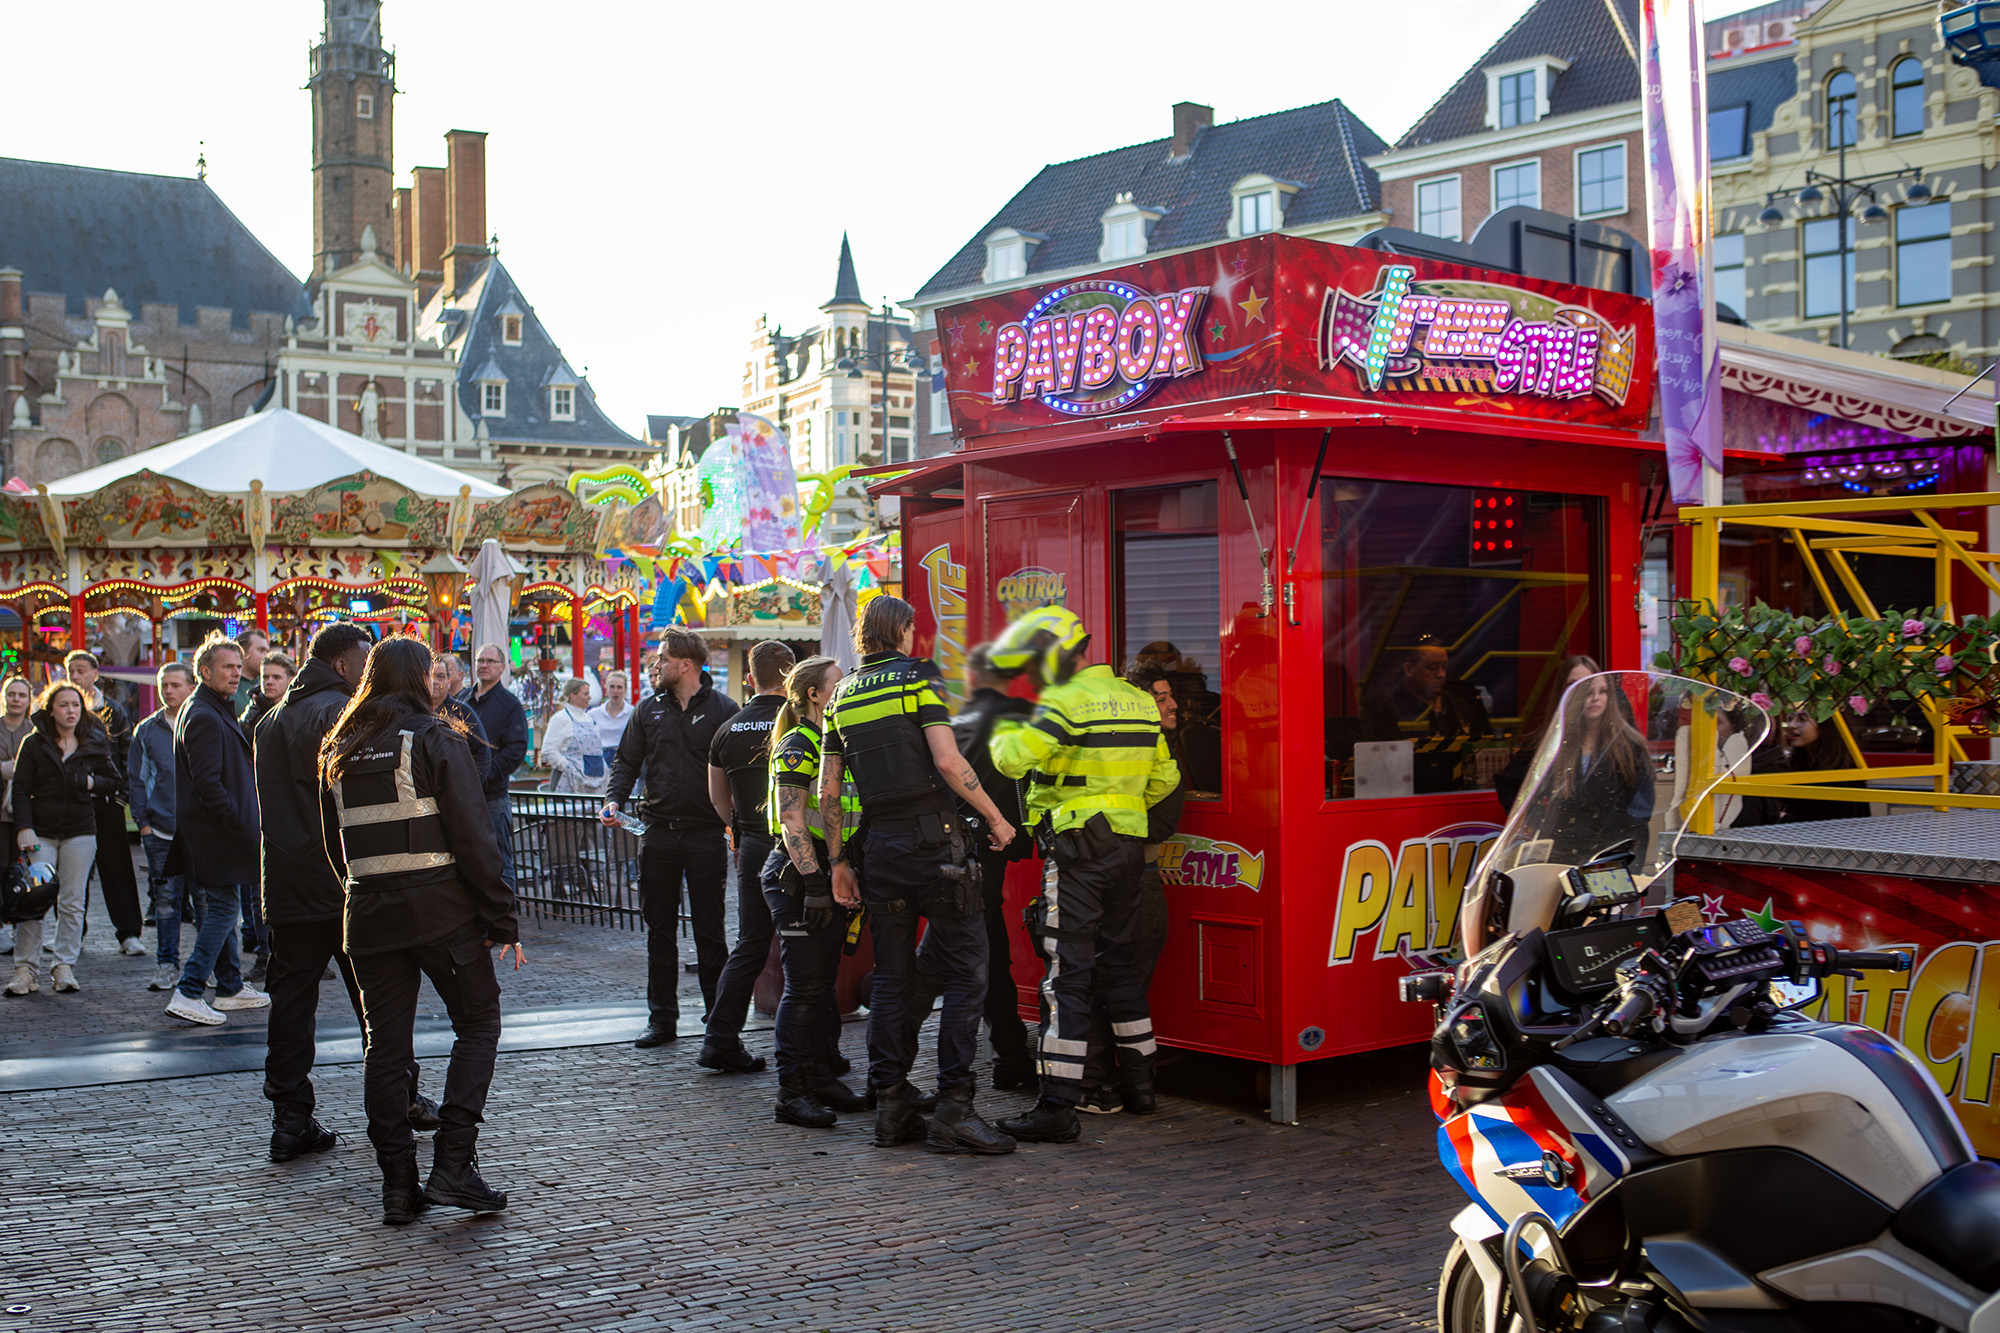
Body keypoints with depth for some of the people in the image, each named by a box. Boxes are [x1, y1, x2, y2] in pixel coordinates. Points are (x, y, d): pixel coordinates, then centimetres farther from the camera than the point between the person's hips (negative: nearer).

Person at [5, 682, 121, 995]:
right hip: (41, 832, -1)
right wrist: (23, 828, -12)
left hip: (80, 831, 1)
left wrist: (94, 783, -4)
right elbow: (21, 789, 0)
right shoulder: (34, 744, 3)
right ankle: (25, 969, 0)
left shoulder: (94, 743, 8)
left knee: (72, 902, 1)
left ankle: (65, 967, 6)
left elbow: (114, 778, 18)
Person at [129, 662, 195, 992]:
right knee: (165, 900, 2)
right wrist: (143, 821, 2)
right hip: (160, 831, 1)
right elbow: (136, 780, 12)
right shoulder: (146, 732, 9)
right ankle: (167, 965, 10)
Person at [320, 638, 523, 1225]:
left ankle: (397, 1184, 9)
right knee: (478, 1023, 7)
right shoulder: (436, 739, -7)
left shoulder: (338, 751, 11)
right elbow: (473, 838, -10)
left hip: (367, 913, 5)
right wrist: (502, 921, -7)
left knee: (385, 1044, 9)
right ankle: (453, 1165, -3)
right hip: (441, 908, -5)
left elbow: (335, 841, 15)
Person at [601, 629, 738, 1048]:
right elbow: (627, 761, 14)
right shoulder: (649, 710, 10)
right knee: (659, 930, 8)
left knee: (709, 930, 2)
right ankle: (662, 1019, 17)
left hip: (706, 835, -4)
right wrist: (615, 799, -5)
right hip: (659, 834, 4)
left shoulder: (722, 710, -2)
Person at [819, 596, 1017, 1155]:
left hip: (879, 846, 6)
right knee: (966, 972, -3)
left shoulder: (843, 696, 14)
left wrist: (838, 863, 19)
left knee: (890, 978, 11)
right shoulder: (918, 678, -4)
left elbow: (828, 792, 13)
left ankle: (891, 1108, 12)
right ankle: (953, 1109, -8)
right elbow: (947, 761, -15)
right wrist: (996, 818, -6)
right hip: (934, 842, -6)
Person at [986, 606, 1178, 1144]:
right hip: (1129, 847, 8)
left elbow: (1012, 759, -21)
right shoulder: (1137, 701, 13)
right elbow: (1164, 776, 19)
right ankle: (1138, 1080, 29)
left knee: (1066, 975, -8)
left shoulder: (1066, 702, -13)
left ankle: (1058, 1106, -9)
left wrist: (1006, 726, -1)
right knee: (1118, 960, 20)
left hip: (1077, 852, -8)